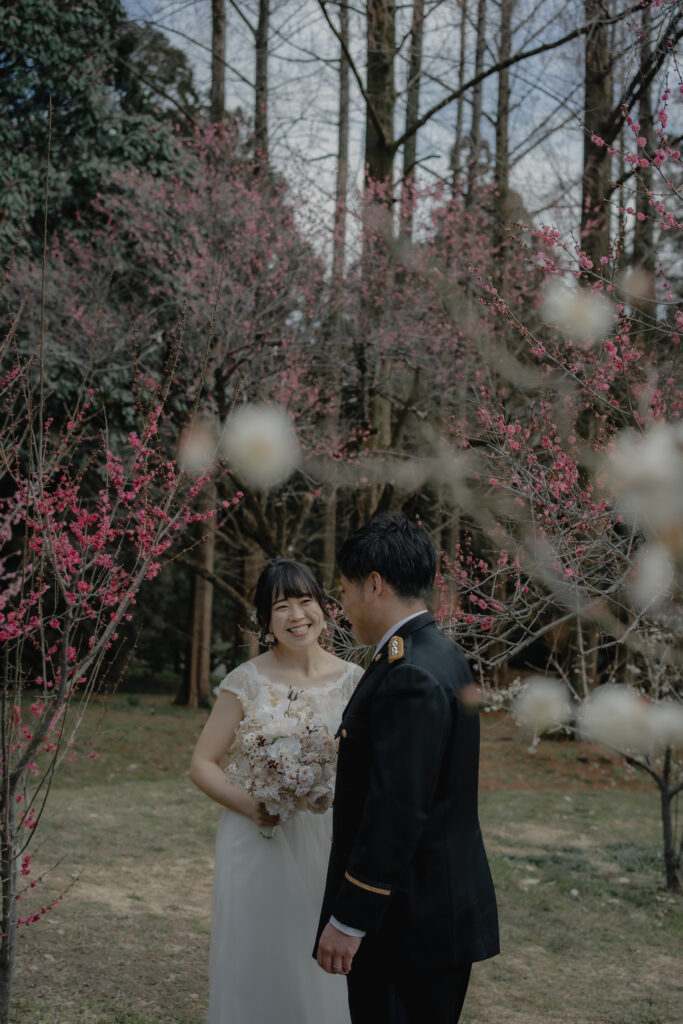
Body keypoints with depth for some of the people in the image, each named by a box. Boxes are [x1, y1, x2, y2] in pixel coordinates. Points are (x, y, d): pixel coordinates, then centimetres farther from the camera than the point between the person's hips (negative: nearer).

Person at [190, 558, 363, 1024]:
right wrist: (248, 803, -17)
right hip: (258, 842, -1)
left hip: (327, 844, 1)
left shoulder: (353, 680, 0)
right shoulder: (246, 681, -4)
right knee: (256, 963, 7)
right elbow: (202, 764, -1)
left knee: (322, 966, 10)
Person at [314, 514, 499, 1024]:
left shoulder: (410, 678, -21)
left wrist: (348, 920, -20)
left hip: (410, 921, -10)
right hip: (442, 905, 10)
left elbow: (396, 813, -24)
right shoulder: (439, 655, 10)